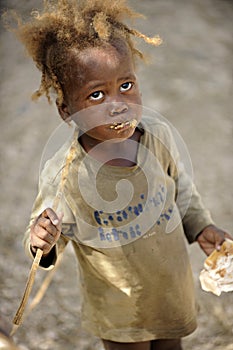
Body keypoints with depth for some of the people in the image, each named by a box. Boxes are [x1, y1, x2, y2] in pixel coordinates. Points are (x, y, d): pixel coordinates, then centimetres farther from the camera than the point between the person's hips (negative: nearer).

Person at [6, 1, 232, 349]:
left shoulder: (158, 134, -17)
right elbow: (47, 232, -16)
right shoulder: (62, 175, -29)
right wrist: (42, 244, -37)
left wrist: (200, 226, -3)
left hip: (173, 285, 4)